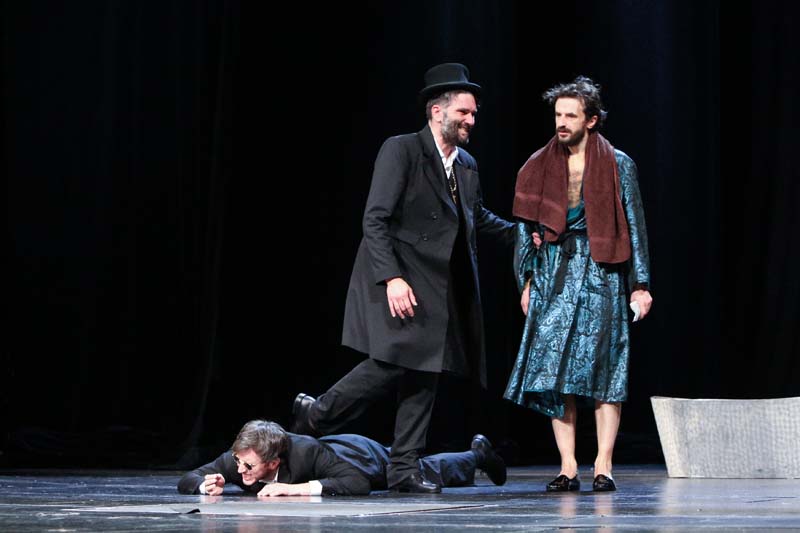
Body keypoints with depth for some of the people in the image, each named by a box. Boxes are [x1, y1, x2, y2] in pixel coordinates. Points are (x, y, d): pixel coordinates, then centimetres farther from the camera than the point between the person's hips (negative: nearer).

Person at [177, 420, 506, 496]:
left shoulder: (305, 453, -50)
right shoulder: (239, 457, -36)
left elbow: (358, 483, -53)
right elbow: (186, 480, -28)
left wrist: (296, 488, -59)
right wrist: (207, 486, -52)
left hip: (362, 457, -5)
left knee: (431, 474, 24)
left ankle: (478, 453, 55)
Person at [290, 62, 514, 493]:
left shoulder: (467, 166, 13)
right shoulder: (401, 150, -9)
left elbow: (477, 216, 31)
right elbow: (375, 219, -15)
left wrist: (517, 234, 15)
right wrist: (392, 278, -23)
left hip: (438, 290, 7)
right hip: (397, 280, -7)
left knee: (424, 375, 3)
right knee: (392, 363, -16)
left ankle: (404, 468, 7)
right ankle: (315, 414, 3)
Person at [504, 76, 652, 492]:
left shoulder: (618, 165, 2)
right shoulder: (540, 166, 10)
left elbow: (634, 226, 3)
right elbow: (526, 227, 13)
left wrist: (640, 285, -1)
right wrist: (526, 281, 8)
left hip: (600, 274, -3)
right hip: (552, 276, 3)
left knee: (603, 371, -5)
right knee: (554, 371, -4)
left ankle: (603, 467, -3)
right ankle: (568, 468, -1)